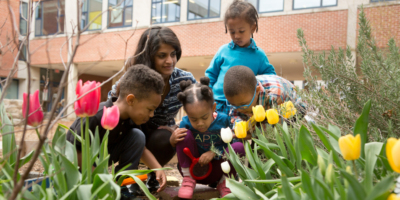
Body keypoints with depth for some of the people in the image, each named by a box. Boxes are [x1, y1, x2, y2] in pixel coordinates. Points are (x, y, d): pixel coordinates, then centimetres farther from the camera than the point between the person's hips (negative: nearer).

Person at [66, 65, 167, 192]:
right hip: (80, 163, -7)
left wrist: (158, 168, -17)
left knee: (137, 136, -15)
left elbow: (140, 148, -1)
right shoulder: (95, 117, -35)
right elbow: (75, 152, -29)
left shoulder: (131, 118, -12)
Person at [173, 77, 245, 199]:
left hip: (215, 170, 1)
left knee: (239, 146, -24)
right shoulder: (185, 123, -13)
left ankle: (223, 182, 1)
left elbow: (231, 144, -10)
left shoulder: (223, 120, -13)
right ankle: (188, 179, -9)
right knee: (185, 134, -24)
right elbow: (181, 148, -8)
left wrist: (214, 152, -24)